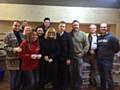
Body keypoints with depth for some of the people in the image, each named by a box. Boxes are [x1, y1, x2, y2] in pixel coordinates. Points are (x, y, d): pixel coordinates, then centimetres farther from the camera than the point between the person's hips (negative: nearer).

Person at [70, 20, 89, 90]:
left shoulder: (83, 34, 0)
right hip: (71, 57, 1)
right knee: (72, 74, 12)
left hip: (79, 57, -1)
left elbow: (87, 45, 0)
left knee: (79, 74, 4)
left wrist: (82, 53, -7)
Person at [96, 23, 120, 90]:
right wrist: (98, 54, 8)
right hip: (99, 60, 7)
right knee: (102, 77, 18)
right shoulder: (98, 38, 9)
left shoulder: (111, 37, -11)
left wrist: (110, 53, -1)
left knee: (108, 77, -3)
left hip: (107, 60, -6)